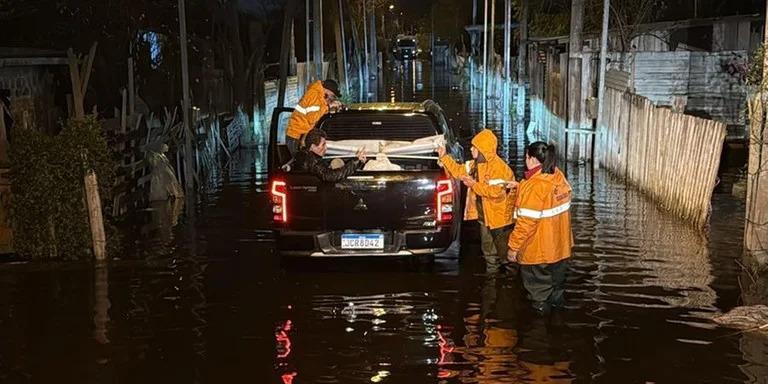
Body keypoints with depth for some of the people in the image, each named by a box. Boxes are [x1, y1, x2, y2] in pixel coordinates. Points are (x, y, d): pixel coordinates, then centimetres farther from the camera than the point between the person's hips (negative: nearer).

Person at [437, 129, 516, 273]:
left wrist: (474, 185, -24)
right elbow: (459, 171, 15)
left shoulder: (499, 167, -24)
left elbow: (495, 191, -31)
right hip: (484, 216, 9)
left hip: (500, 217, -9)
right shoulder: (476, 164, 5)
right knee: (488, 250, 21)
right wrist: (444, 157, 7)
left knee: (504, 250, 2)